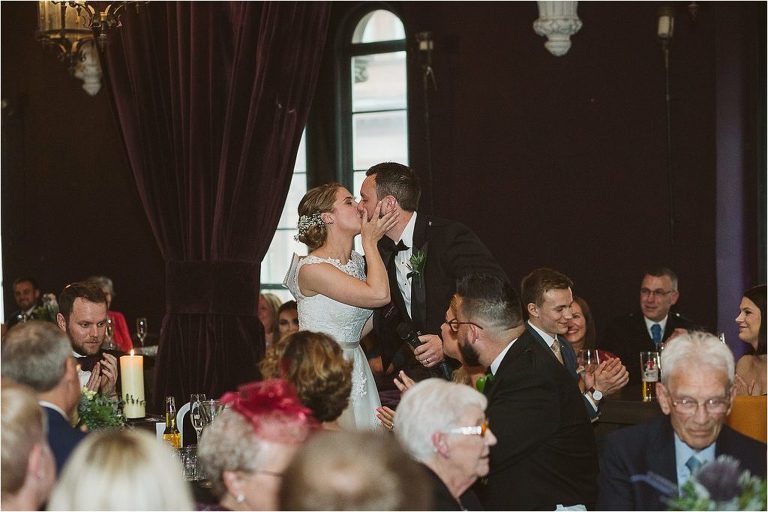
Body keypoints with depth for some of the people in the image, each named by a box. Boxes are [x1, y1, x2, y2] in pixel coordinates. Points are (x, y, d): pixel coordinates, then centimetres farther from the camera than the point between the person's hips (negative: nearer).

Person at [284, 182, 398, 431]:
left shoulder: (357, 261, 10)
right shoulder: (312, 268, -16)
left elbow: (360, 328, 12)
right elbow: (379, 294, -23)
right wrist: (370, 242, -9)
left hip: (354, 370, 8)